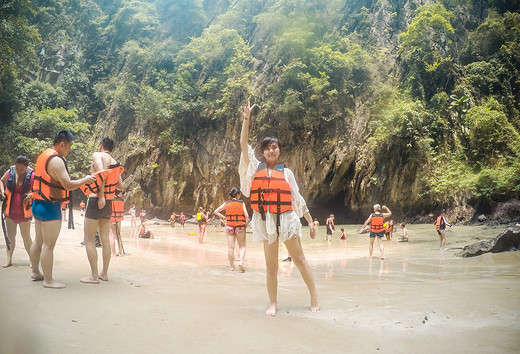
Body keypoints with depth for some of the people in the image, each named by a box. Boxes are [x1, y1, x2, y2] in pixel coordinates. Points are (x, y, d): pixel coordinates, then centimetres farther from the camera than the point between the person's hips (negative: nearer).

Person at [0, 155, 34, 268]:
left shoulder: (32, 175, -10)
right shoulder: (10, 172, -3)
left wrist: (32, 194, -21)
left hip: (24, 212, -2)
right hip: (10, 211, 2)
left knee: (26, 236, 4)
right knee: (9, 235, 6)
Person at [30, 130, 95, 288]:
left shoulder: (43, 156, 12)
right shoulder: (56, 161, -18)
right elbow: (68, 185, -22)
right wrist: (85, 180, -8)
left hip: (37, 203, 10)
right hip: (50, 206, -10)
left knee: (38, 240, 20)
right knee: (49, 245, -4)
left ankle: (35, 272, 33)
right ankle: (48, 280, 2)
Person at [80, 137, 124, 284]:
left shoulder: (97, 155, -5)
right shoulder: (115, 163, 13)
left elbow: (102, 172, -23)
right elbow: (120, 186, 12)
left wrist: (101, 196, -22)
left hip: (96, 201, -7)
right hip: (108, 204, 7)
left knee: (89, 239, -1)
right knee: (105, 239, 12)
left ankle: (94, 276, -1)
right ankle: (104, 273, 19)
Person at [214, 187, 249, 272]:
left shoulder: (226, 203, 2)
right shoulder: (241, 203, -5)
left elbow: (216, 212, 3)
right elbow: (246, 215, -11)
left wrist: (223, 217, 12)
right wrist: (246, 223, 5)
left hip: (229, 226, 2)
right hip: (240, 227, -2)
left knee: (231, 247, 8)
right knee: (242, 246, 10)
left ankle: (231, 266, 12)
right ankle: (241, 261, -11)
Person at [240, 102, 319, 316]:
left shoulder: (286, 172, 7)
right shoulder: (255, 167, 7)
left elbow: (298, 198, 10)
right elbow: (243, 144, -2)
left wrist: (310, 222, 8)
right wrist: (247, 118, -6)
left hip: (286, 218, 0)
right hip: (265, 221, 0)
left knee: (299, 260, 3)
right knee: (271, 265, 5)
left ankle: (315, 298, 14)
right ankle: (273, 304, 17)